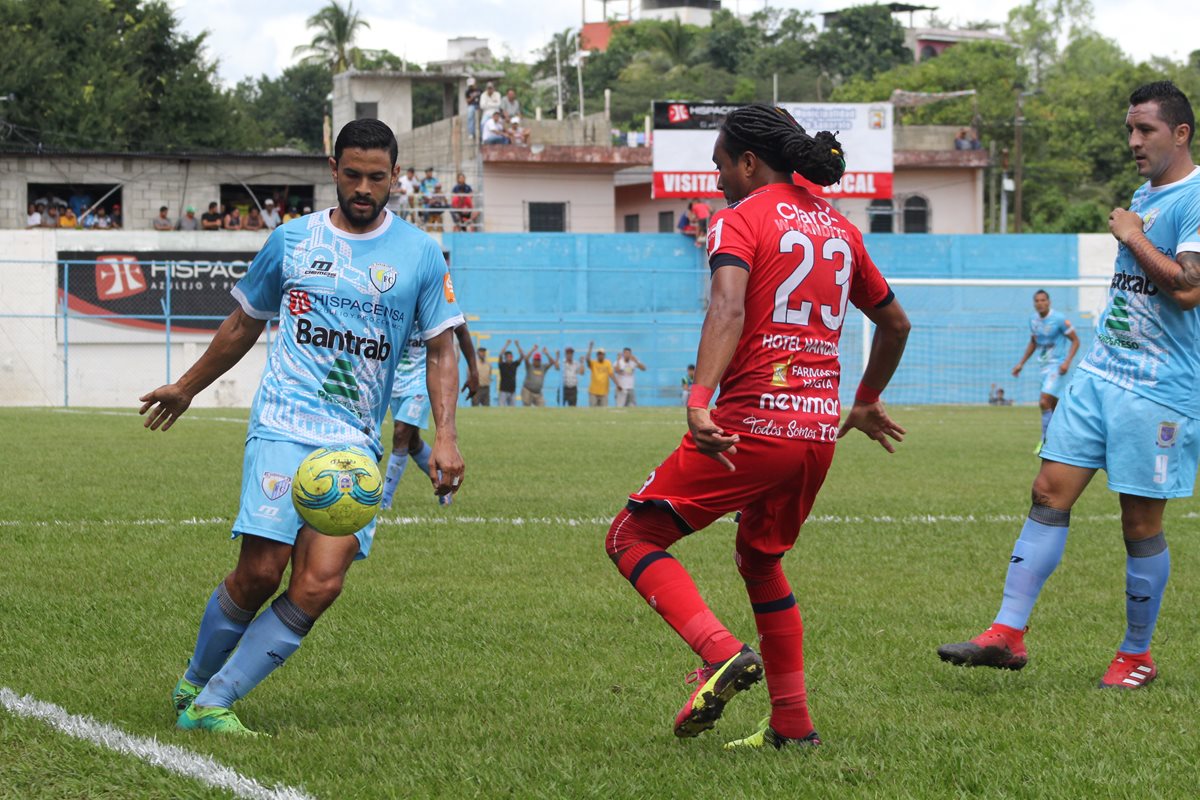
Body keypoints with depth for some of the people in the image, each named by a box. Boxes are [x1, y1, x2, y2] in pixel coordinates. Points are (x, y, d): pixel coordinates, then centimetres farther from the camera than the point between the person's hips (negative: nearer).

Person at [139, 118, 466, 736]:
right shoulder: (292, 240, 9)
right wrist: (187, 387, 31)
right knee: (259, 572, -13)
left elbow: (440, 349, 12)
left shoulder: (420, 254, 8)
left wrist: (445, 437, -1)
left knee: (320, 584, -14)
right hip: (283, 427, -1)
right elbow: (245, 324, 22)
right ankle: (193, 685, 11)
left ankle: (210, 704, -4)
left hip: (355, 444, 1)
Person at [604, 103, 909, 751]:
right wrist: (867, 403, 41)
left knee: (631, 538, 3)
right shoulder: (838, 228, 17)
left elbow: (729, 309, -23)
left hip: (752, 423, -7)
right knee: (759, 560, 26)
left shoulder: (740, 218, -4)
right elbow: (895, 323, 27)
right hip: (820, 430, 7)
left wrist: (699, 400, -35)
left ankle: (722, 654, -17)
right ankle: (792, 725, 22)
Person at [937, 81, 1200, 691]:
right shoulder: (1143, 196, 16)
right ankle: (1008, 634, -1)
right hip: (1099, 374, 8)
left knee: (1140, 522, 0)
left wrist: (1133, 237, -14)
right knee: (1050, 492, -1)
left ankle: (1137, 656, 14)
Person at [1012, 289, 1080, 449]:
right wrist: (1021, 363, 20)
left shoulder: (1059, 319, -13)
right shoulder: (1033, 319, 7)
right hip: (1043, 366, 7)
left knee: (1044, 401, -19)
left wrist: (1067, 361, -20)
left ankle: (1045, 440, -11)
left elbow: (1075, 341, -8)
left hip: (1056, 366, -7)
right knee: (1055, 405, 11)